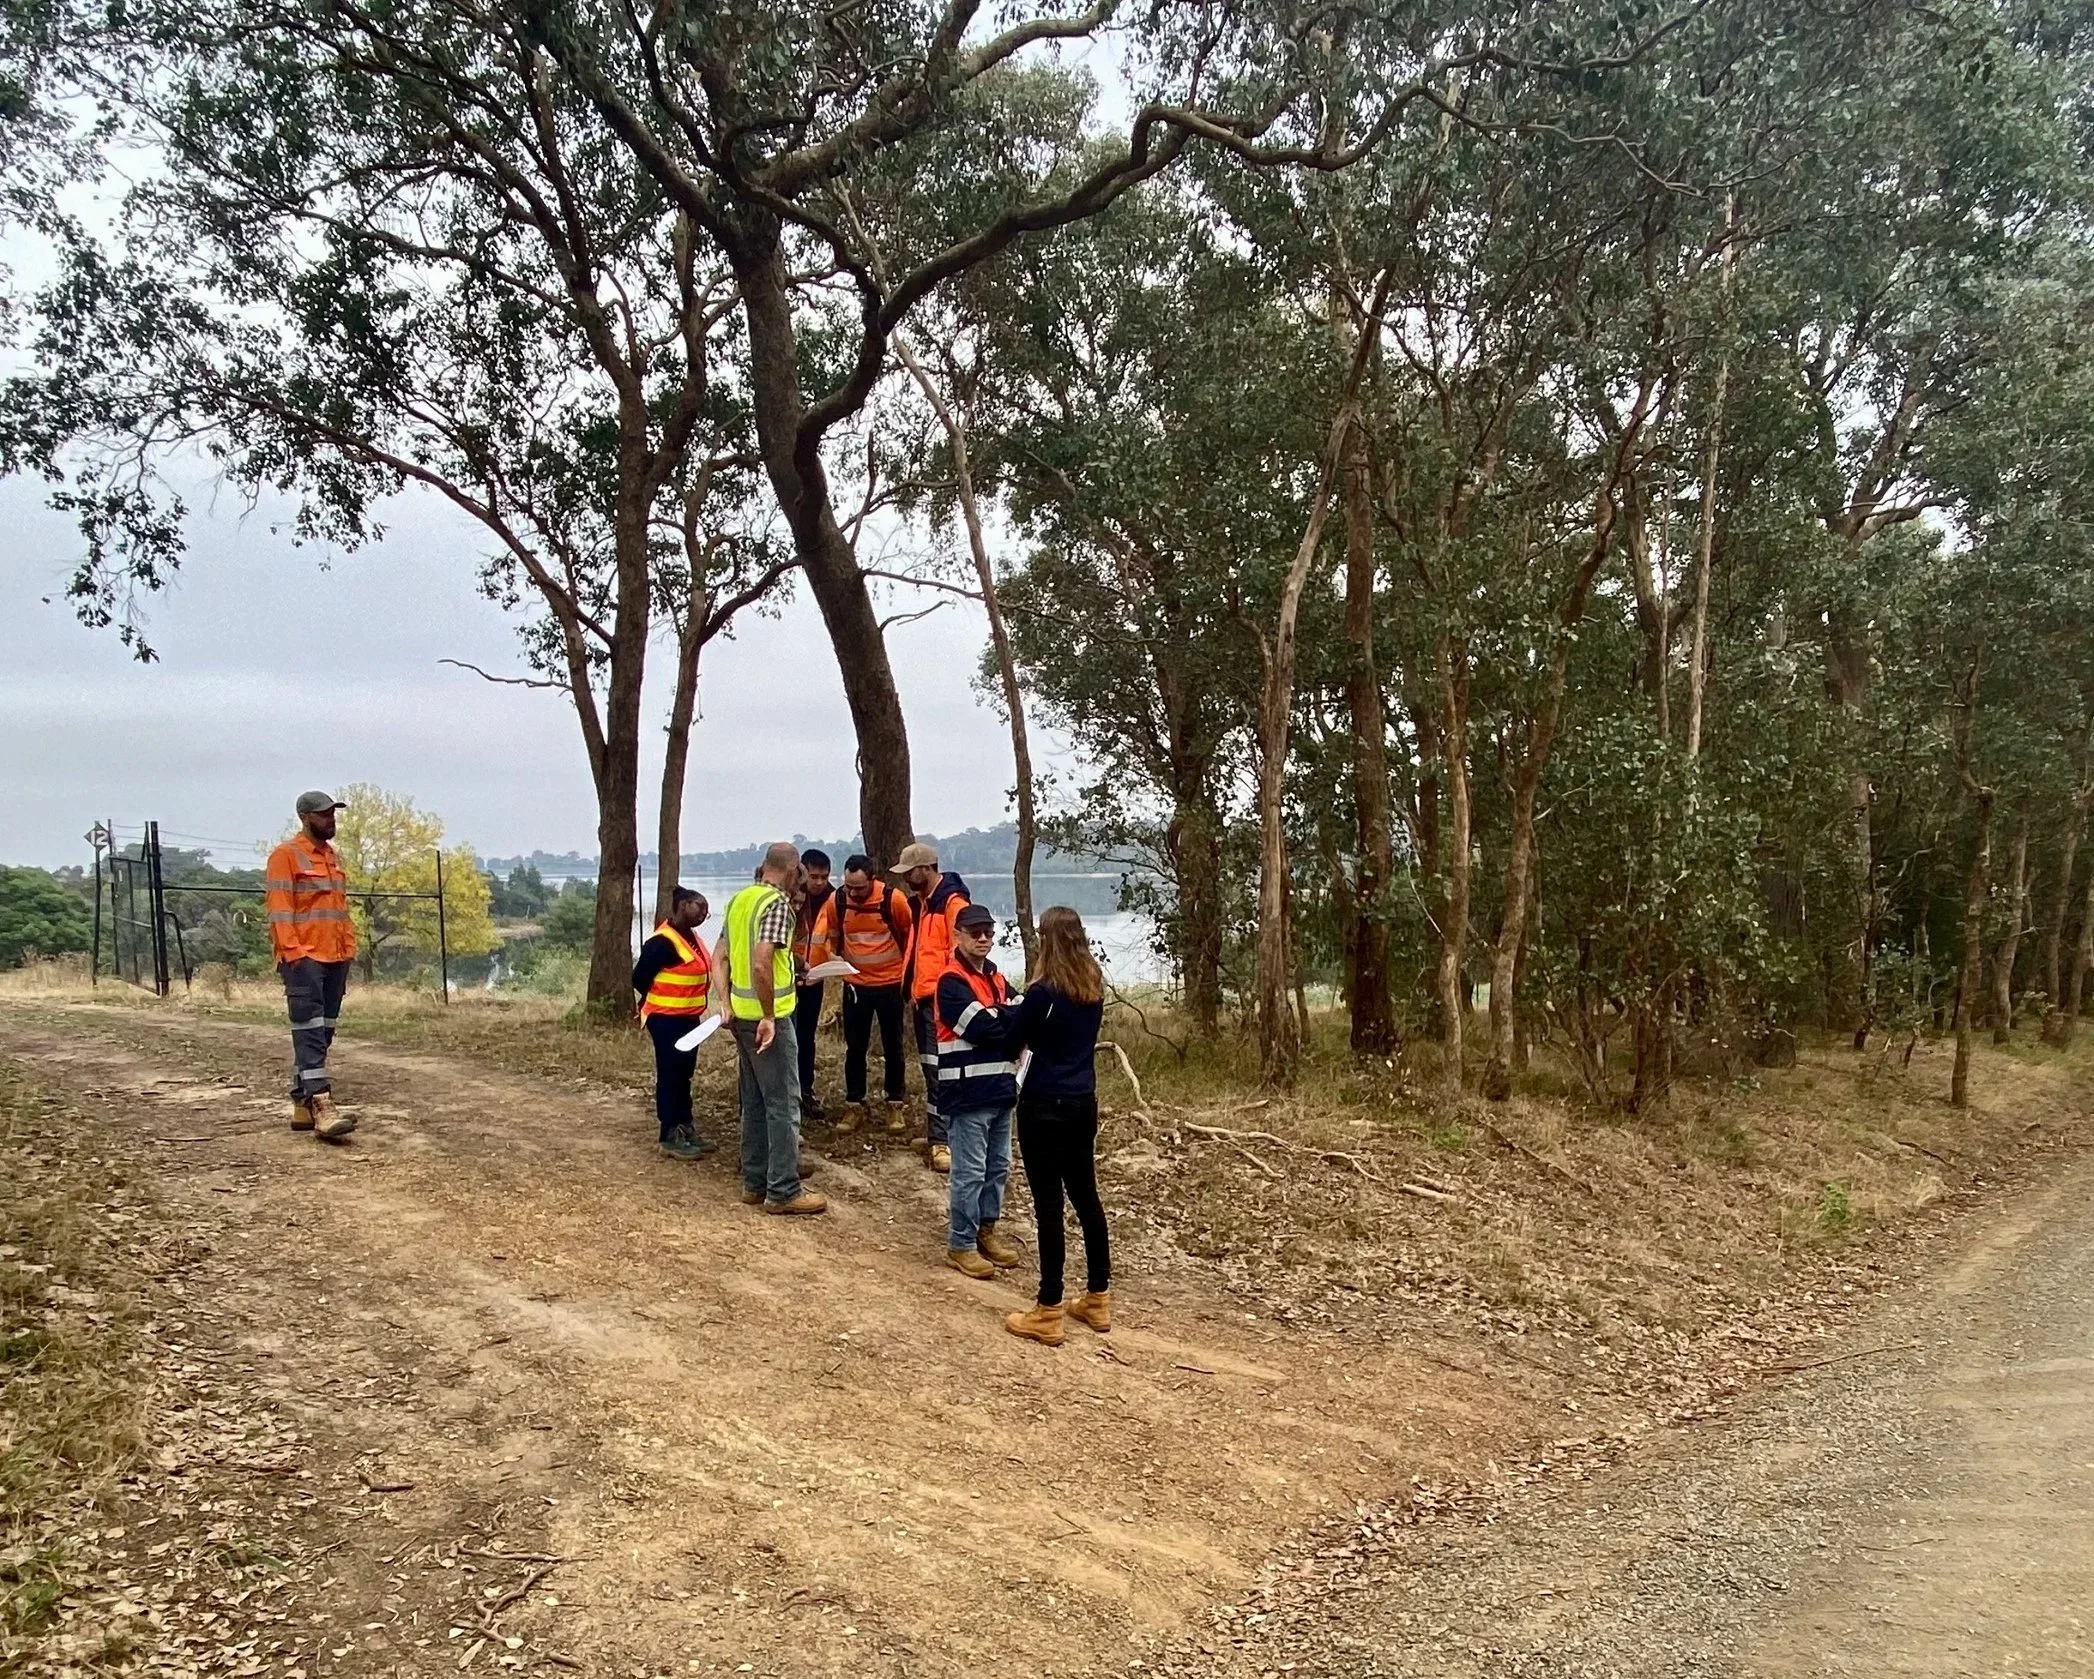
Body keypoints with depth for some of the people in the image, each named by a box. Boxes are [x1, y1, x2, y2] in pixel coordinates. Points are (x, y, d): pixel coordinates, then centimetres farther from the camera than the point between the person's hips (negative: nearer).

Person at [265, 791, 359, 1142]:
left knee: (323, 1033, 9)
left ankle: (302, 1105, 15)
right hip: (304, 958, -8)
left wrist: (350, 946, 15)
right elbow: (279, 909, -12)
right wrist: (292, 952, -19)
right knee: (309, 1033, -11)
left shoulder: (334, 856, 19)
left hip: (336, 958, 8)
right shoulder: (286, 855, -5)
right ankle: (321, 1106, -17)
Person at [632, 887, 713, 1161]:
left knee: (684, 1074, 15)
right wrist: (662, 1001, -1)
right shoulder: (663, 941, -20)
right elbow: (640, 978, -16)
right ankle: (670, 1136, 4)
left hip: (688, 1018, 9)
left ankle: (685, 1128, 25)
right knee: (669, 1076, -2)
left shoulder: (690, 936, 9)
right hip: (667, 1020, -9)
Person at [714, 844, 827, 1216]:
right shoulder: (777, 903, -15)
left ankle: (754, 1182, 22)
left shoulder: (739, 899, 11)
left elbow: (720, 957, 11)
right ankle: (783, 1191, 1)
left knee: (755, 1101, 15)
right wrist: (769, 1016, -19)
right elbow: (761, 963, -26)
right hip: (766, 1017, -9)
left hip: (740, 1014, 9)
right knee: (783, 1104, -2)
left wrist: (724, 1002, 5)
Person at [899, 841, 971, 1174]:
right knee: (931, 1070, 12)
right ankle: (937, 1136, 19)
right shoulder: (921, 902, 16)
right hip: (923, 999, 9)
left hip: (942, 1000, -9)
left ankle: (941, 1141, -8)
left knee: (939, 1071, -10)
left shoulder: (953, 902, -12)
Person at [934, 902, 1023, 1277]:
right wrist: (1013, 1015, -7)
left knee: (998, 1167, 14)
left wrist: (1002, 1016, -16)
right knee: (970, 1172, -3)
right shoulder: (951, 981, -11)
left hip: (999, 1087, 8)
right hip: (967, 1091, -8)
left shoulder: (995, 978, 15)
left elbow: (1015, 1022, 4)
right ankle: (961, 1244, 6)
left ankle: (987, 1230, 27)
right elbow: (984, 1028, -21)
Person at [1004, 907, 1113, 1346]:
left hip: (1044, 1106, -7)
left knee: (1048, 1205, -1)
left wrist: (1026, 998, 9)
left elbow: (1016, 1040, -5)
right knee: (1085, 1197, 16)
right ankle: (1098, 1299, 25)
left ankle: (1048, 1313, 6)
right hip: (1082, 1102, 7)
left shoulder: (1043, 992, -17)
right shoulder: (1094, 987, 2)